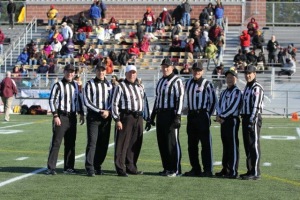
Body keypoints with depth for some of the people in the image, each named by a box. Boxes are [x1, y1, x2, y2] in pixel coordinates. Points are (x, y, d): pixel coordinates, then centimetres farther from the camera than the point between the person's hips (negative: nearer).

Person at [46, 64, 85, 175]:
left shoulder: (75, 85, 14)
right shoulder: (58, 85, -5)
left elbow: (79, 99, 22)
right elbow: (52, 100, -9)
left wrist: (81, 114, 15)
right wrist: (55, 116, -16)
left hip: (72, 117, 6)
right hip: (61, 116, -6)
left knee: (70, 143, 9)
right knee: (56, 142, -8)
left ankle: (68, 167, 16)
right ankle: (51, 168, -7)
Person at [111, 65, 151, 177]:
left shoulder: (140, 87, 18)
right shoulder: (121, 87, -1)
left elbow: (144, 102, 23)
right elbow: (114, 103, -5)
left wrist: (147, 118, 18)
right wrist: (117, 120, -12)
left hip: (138, 117, 6)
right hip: (126, 117, -6)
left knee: (135, 144, 10)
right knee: (122, 144, -5)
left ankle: (131, 167, 20)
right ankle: (120, 169, -2)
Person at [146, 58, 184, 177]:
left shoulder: (177, 81, -7)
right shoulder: (160, 81, 17)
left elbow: (180, 99, -13)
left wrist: (177, 116, -21)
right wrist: (152, 118, 20)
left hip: (171, 115, -8)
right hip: (160, 114, 8)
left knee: (172, 142, -6)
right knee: (162, 142, 9)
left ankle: (175, 169, -1)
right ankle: (167, 168, 17)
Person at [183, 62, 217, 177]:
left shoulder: (207, 84, -5)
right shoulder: (188, 83, 13)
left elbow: (213, 101, -2)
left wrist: (208, 115, -4)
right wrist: (189, 113, 14)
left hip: (202, 115, -6)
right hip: (191, 116, 6)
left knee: (206, 143, -5)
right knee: (191, 144, 9)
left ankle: (208, 170, -2)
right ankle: (195, 169, 17)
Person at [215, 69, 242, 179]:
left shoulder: (237, 92, -8)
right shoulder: (224, 92, 19)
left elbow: (233, 107, -17)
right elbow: (219, 105, 11)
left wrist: (221, 116, -13)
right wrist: (219, 116, -8)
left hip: (232, 120, -8)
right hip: (223, 121, 8)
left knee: (233, 146, -6)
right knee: (225, 145, 13)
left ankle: (233, 171, -6)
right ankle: (225, 169, 19)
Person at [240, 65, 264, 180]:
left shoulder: (257, 88, -12)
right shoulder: (247, 87, 18)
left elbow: (256, 106, -19)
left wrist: (251, 121, -24)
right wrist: (244, 120, 17)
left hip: (253, 119, -9)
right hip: (246, 118, 9)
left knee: (254, 146, -7)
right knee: (247, 146, 12)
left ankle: (255, 173, -6)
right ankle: (250, 170, 19)